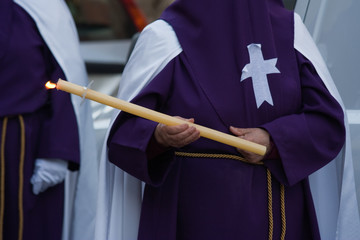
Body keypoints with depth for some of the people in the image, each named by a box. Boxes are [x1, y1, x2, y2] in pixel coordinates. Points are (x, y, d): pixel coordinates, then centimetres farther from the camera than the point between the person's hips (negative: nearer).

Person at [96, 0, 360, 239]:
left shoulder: (289, 29, 3)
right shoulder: (167, 38, -6)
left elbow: (328, 121, 2)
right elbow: (126, 133, -10)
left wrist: (273, 140, -15)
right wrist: (159, 136, -31)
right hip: (192, 217, -3)